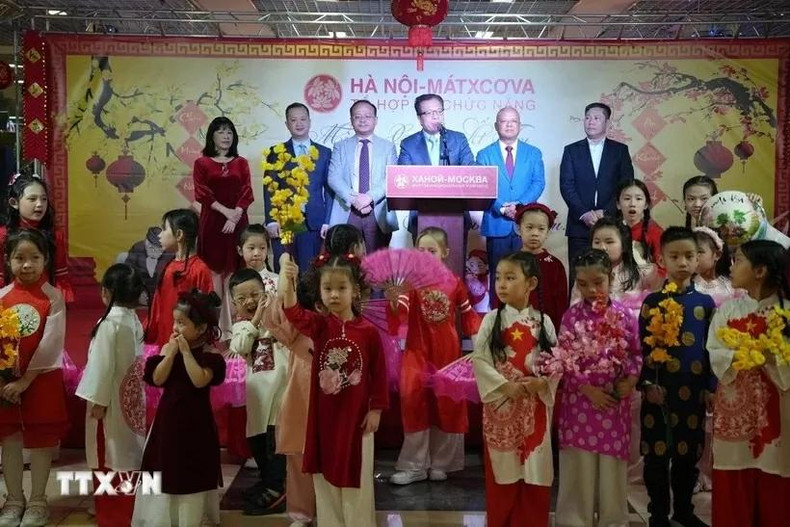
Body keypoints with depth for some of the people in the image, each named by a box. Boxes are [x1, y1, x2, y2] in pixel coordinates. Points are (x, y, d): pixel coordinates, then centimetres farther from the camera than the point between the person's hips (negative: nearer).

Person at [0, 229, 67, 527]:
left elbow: (51, 344, -13)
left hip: (42, 379, -3)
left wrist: (26, 379, -17)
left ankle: (37, 501, 20)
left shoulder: (53, 298, -8)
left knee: (41, 440, 6)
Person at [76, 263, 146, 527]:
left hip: (113, 397, -8)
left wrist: (98, 399, -16)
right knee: (128, 452, 14)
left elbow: (104, 363, -20)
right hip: (131, 396, 8)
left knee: (110, 457, 0)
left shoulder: (110, 321, -19)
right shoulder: (134, 320, 6)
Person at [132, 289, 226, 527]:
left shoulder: (210, 354, -11)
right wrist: (172, 352, -15)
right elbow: (157, 379, -8)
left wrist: (186, 351, -22)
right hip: (168, 417, 4)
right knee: (165, 470, 12)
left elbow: (200, 380, -26)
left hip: (194, 420, -4)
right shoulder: (169, 348, 1)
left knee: (192, 474, 7)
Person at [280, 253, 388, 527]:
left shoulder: (368, 331, -8)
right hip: (324, 416, 2)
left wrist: (376, 410, -2)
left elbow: (379, 373, -1)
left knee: (356, 480, 9)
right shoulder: (320, 324, -5)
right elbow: (293, 312, -26)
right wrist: (287, 282, -44)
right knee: (326, 477, 12)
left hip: (356, 417, -2)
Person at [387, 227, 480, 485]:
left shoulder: (454, 282, 0)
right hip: (418, 351, -1)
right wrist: (393, 299, -37)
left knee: (447, 403, 8)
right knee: (413, 399, -4)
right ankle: (414, 465, 6)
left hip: (447, 351, 2)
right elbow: (400, 313, -17)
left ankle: (440, 462, 23)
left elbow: (468, 313, 11)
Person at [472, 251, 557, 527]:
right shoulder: (492, 320, -1)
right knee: (503, 472, 6)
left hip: (535, 405, 1)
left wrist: (542, 382, -17)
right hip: (501, 404, -1)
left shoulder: (543, 321, 1)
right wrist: (505, 386, -16)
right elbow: (479, 360, -7)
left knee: (534, 473, 7)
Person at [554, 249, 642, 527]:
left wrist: (631, 378, -9)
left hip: (616, 400, 2)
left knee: (613, 468, 10)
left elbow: (636, 352, 7)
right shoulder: (572, 316, -5)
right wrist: (589, 390, -14)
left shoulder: (624, 315, 1)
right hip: (580, 400, -2)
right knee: (579, 469, 5)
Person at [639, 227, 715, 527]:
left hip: (693, 389, 2)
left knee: (689, 455, 11)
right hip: (659, 389, -2)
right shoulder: (652, 302, -1)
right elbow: (642, 347, -2)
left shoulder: (705, 303, 4)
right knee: (657, 455, 4)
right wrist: (647, 384, -9)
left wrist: (711, 387, 2)